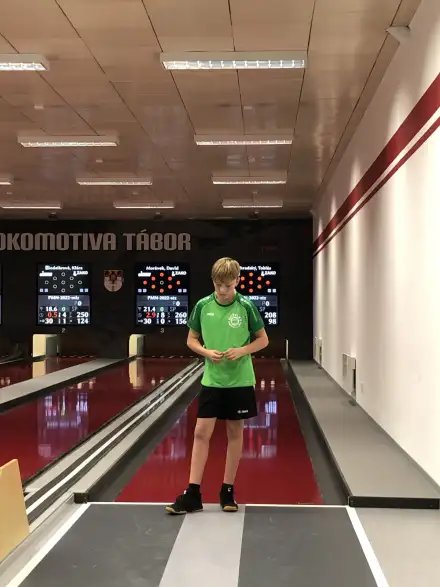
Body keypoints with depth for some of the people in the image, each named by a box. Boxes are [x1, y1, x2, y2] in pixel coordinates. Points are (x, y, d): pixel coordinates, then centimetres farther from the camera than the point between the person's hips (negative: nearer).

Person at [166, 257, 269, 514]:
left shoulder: (246, 306, -8)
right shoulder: (203, 306, -3)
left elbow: (263, 340, 1)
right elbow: (192, 340, 7)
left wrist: (242, 351, -16)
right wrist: (207, 352, -13)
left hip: (240, 381, -1)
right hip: (212, 380, 1)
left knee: (235, 432, 7)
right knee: (202, 432, -1)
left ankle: (228, 490, 20)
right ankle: (193, 494, 5)